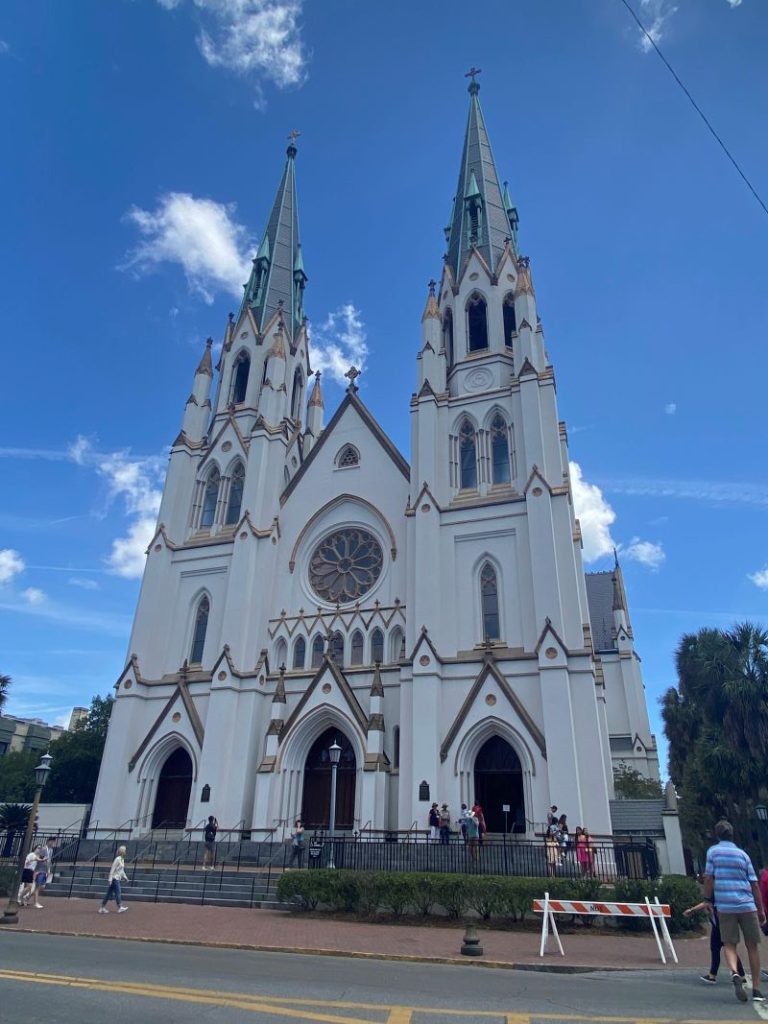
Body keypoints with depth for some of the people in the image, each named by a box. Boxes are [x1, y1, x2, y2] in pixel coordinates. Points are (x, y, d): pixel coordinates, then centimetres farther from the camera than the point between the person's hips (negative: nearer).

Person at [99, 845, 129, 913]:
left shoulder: (122, 859, 12)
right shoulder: (117, 859, -15)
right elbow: (112, 869, -18)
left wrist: (125, 877, 20)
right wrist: (110, 879, -20)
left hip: (118, 878, 9)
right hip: (115, 878, -9)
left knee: (109, 893, 11)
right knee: (117, 892, -7)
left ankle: (102, 908, 16)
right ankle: (120, 908, -5)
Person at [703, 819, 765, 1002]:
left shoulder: (713, 851, 4)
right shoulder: (742, 854, 8)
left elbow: (708, 879, -3)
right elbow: (754, 884, 6)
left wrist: (708, 900, 10)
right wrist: (761, 910, 15)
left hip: (724, 906, -2)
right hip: (747, 905, 2)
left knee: (729, 944, 6)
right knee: (752, 946, 13)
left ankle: (735, 973, -20)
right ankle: (756, 990, 14)